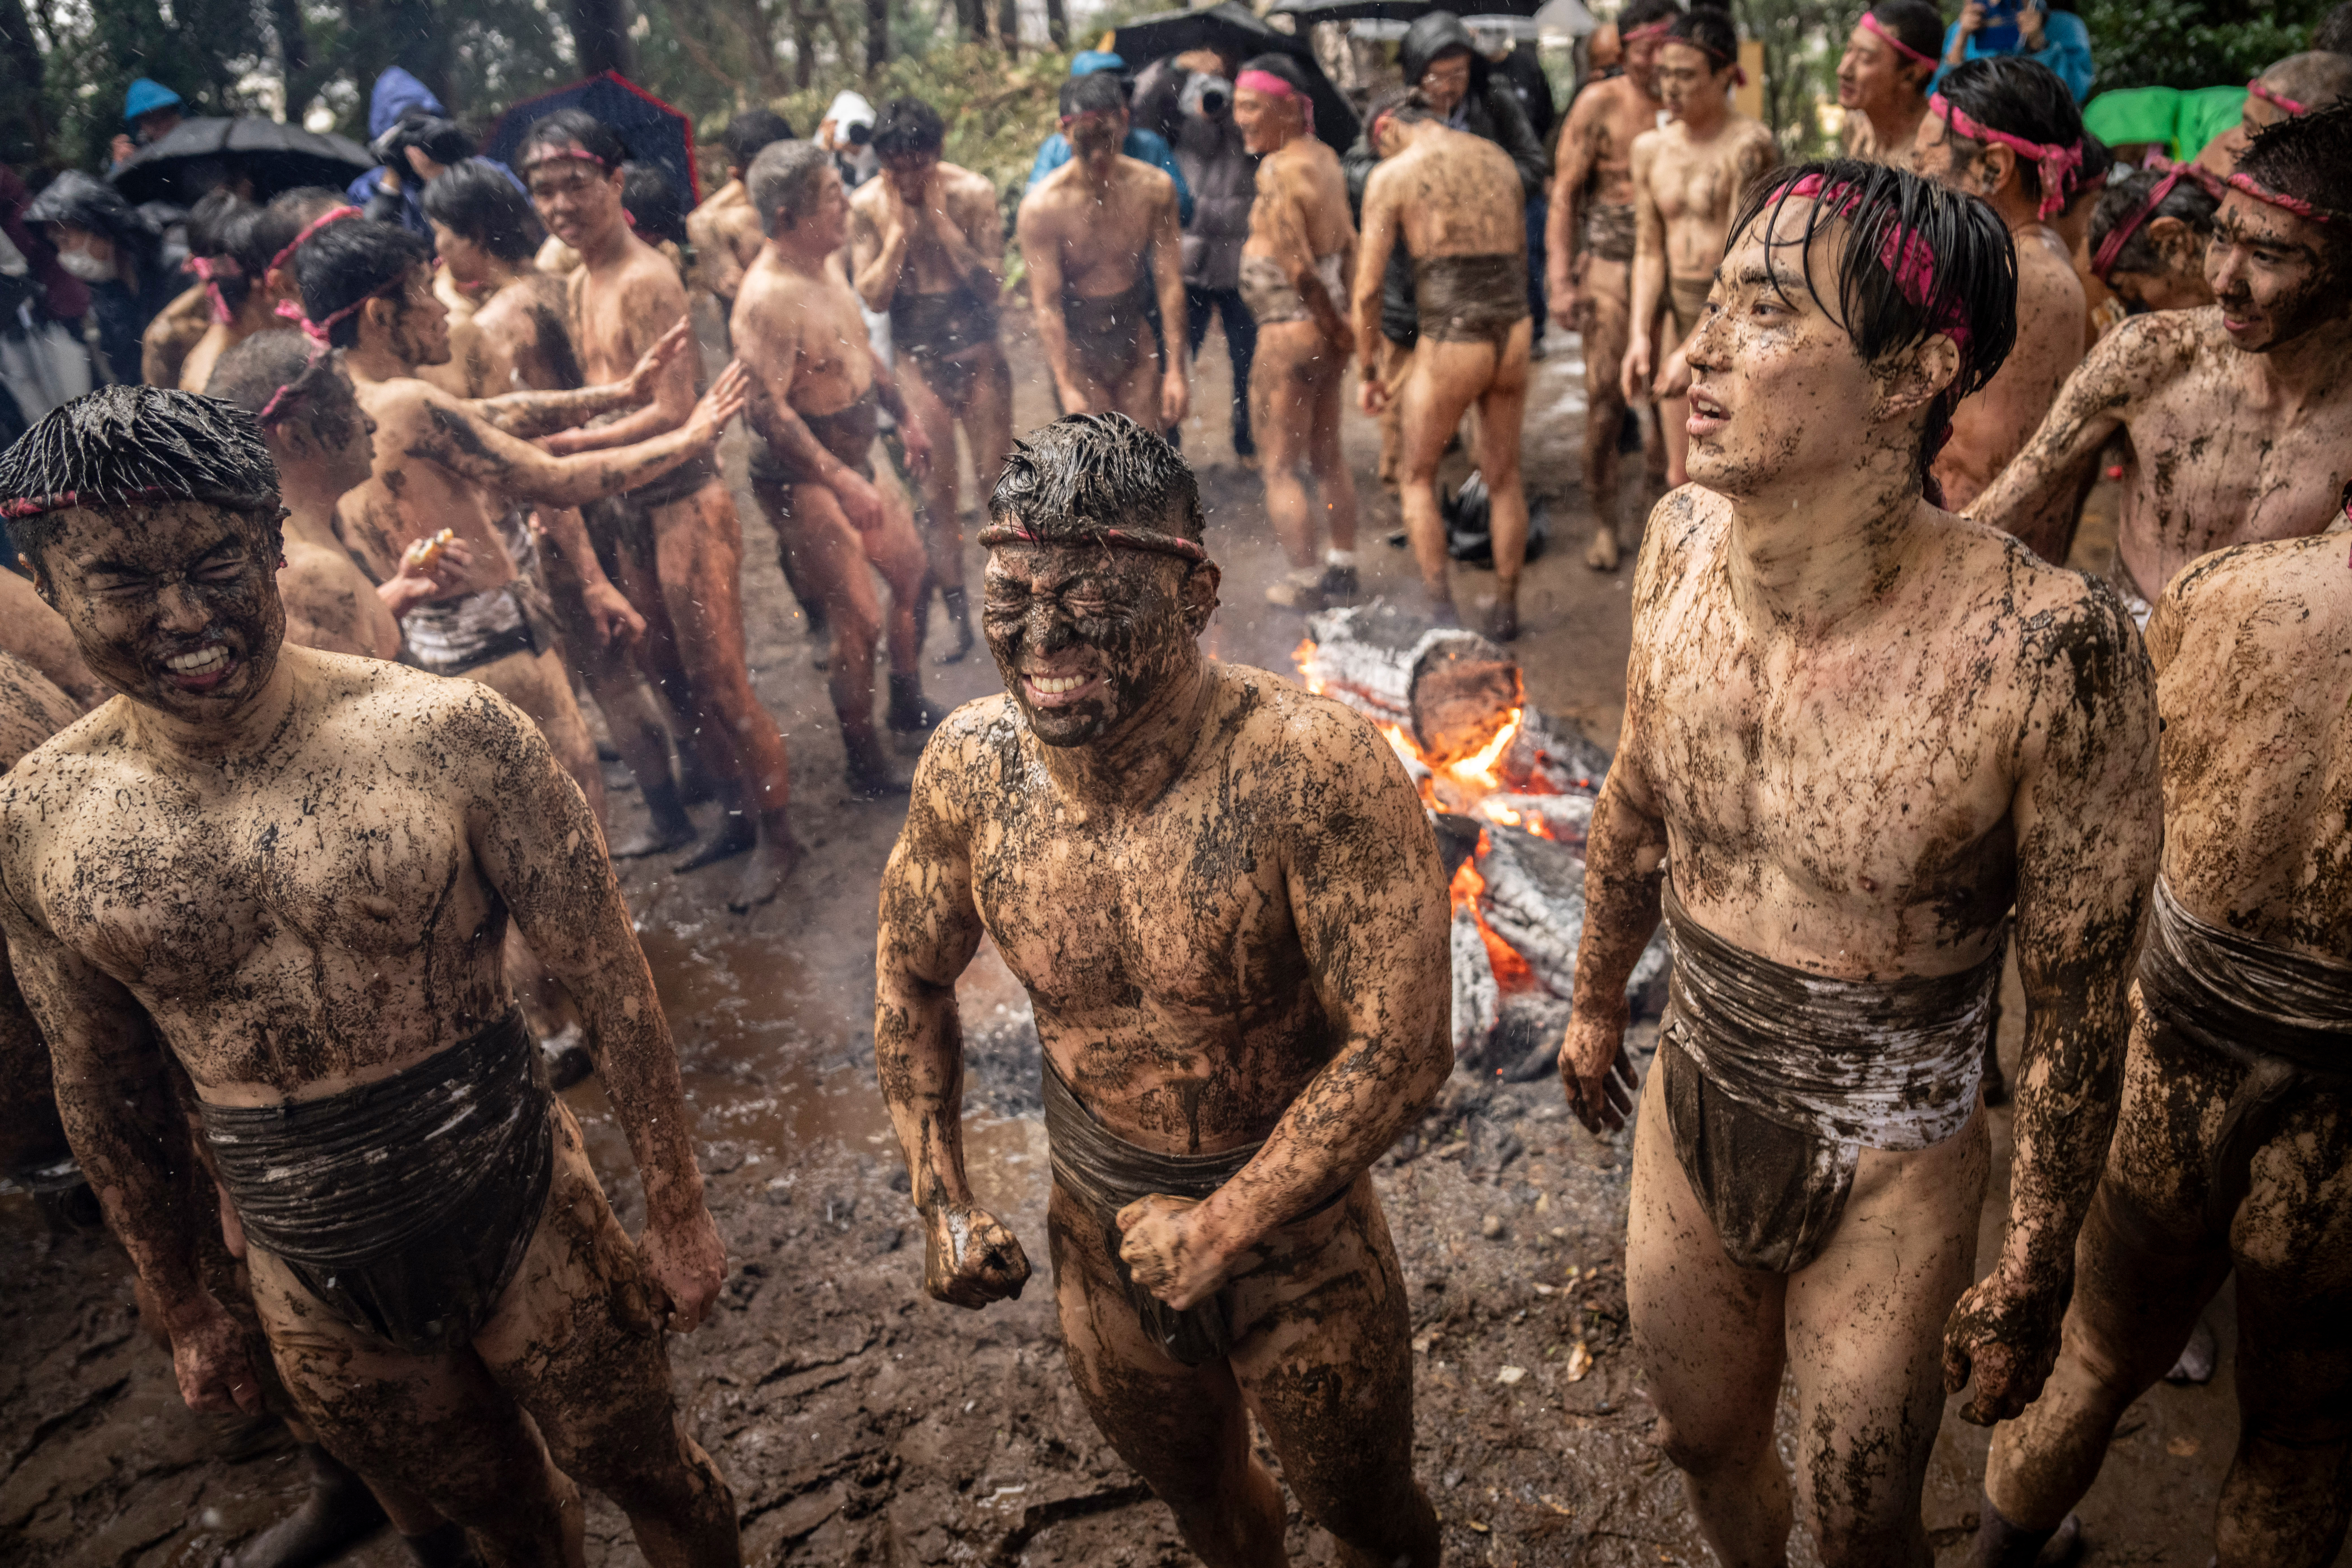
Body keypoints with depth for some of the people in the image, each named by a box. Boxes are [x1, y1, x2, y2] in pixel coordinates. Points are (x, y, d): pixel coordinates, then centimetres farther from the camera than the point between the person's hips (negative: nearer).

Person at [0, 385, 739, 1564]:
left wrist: (678, 1213, -6)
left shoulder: (448, 733, -17)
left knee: (645, 1469, 17)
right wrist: (181, 1309, 14)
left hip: (524, 1210, -2)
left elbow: (610, 981, -11)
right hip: (306, 1282, 3)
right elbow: (102, 1089, 6)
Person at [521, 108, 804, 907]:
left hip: (684, 503, -9)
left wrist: (569, 445, -18)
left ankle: (777, 835, 13)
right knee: (671, 673, 16)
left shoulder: (646, 281, -15)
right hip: (629, 508, 9)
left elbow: (673, 412, -21)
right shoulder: (581, 283, 12)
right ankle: (738, 812, 32)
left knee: (718, 678, -2)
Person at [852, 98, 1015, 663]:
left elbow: (993, 286, -13)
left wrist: (942, 222, -19)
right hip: (916, 357, 1)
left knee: (996, 479, 3)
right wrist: (899, 230, -17)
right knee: (937, 491, 3)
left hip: (976, 349, -1)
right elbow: (873, 297, -9)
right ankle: (959, 620, 15)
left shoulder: (973, 192, -10)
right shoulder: (867, 207, -7)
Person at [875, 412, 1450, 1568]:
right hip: (1098, 1232, 4)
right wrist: (942, 1203, -1)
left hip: (1299, 1222, -3)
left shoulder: (1315, 768, -31)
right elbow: (911, 976, 1)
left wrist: (1222, 1228, -20)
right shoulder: (970, 764, -17)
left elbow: (1399, 1047, -26)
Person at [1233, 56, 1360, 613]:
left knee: (1282, 467, 3)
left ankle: (1306, 583, 9)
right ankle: (1343, 568, 27)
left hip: (1291, 331, -9)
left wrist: (1334, 326, -7)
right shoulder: (1324, 159, 7)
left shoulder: (1279, 173, -19)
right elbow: (1347, 245, 10)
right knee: (1327, 453, 18)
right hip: (1329, 326, 9)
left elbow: (1300, 268, -20)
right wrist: (1342, 322, 10)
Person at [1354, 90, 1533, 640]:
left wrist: (1366, 371, 5)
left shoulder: (1391, 176, -3)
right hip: (1514, 328, 5)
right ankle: (1505, 608, 27)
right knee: (1504, 477, 18)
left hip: (1450, 340, -5)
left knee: (1417, 477, 15)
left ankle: (1440, 611, 13)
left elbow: (1368, 288, -4)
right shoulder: (1497, 159, 12)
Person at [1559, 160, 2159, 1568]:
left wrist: (2037, 1275, -5)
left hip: (1886, 1182, -4)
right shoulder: (1685, 544, -13)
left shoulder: (2047, 648, -29)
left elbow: (2078, 1002, -16)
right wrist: (1597, 1002, 17)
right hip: (1690, 1116, 4)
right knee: (1705, 1443, 28)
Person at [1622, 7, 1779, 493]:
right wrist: (1641, 333, -4)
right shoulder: (1652, 148, 8)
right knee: (1682, 479, 11)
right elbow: (1650, 251, 8)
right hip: (1676, 310, 6)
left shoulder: (1749, 146, -13)